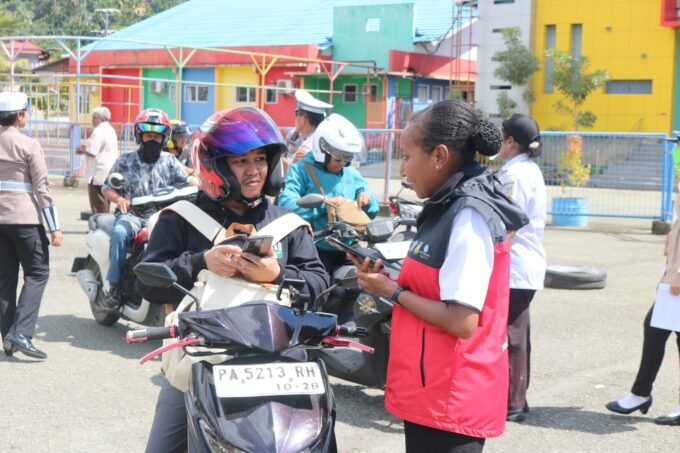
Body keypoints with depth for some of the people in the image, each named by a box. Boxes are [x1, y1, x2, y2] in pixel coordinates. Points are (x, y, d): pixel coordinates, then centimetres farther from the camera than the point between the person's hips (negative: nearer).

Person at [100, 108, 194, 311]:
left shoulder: (169, 161, 12)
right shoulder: (125, 161, 9)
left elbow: (187, 182, 7)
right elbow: (107, 188, 10)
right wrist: (118, 198, -12)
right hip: (132, 215, -1)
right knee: (119, 233, -35)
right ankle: (114, 287, -26)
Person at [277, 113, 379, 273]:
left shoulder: (352, 174, 14)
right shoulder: (302, 170, -4)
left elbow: (372, 212, 20)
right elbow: (286, 205, -20)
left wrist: (367, 199, -3)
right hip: (315, 252, -5)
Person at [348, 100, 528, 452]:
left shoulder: (468, 216, -19)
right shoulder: (451, 208, 11)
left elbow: (462, 321, -24)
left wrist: (393, 292, -14)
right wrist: (391, 281, 2)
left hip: (449, 402, -10)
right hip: (434, 393, 10)